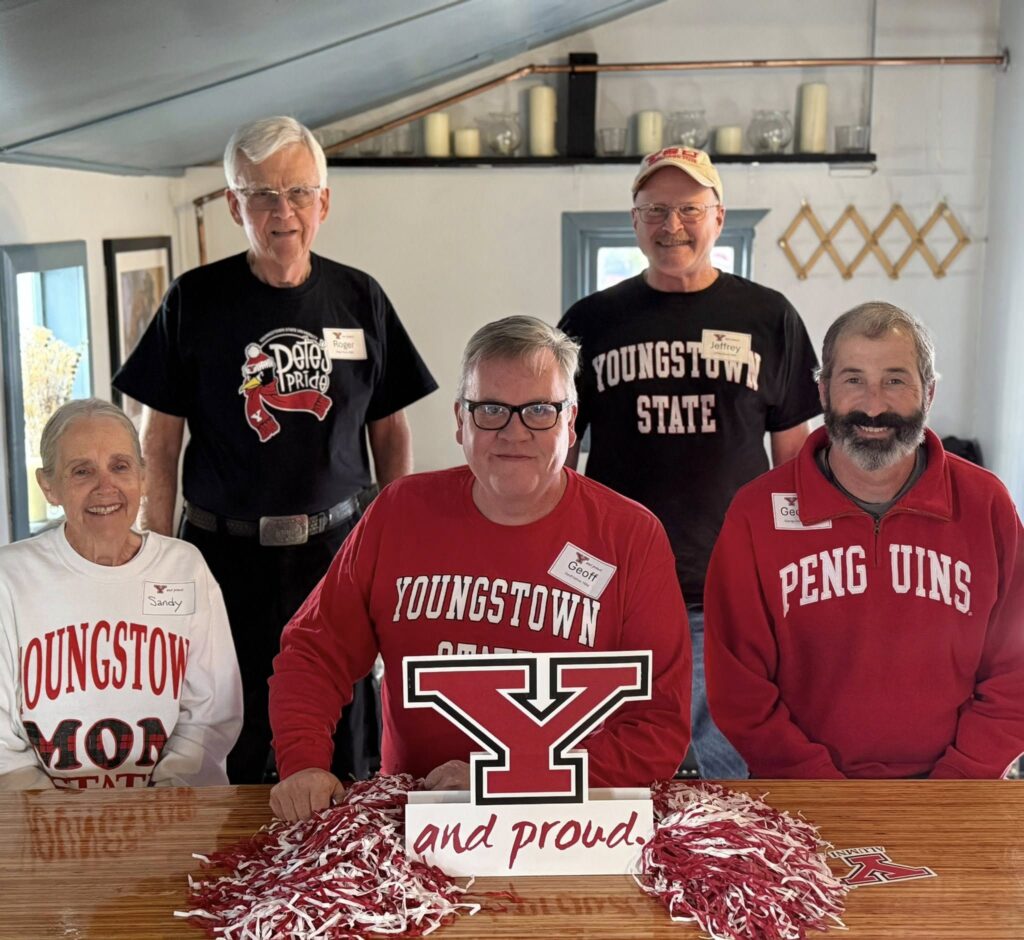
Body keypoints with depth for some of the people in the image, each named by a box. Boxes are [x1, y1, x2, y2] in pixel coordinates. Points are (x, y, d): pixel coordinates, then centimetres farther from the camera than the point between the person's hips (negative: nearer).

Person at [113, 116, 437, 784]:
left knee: (342, 755, 10)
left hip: (338, 549, 1)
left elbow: (390, 431, 9)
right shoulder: (195, 300, -1)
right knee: (226, 748, 8)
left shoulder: (360, 299, 3)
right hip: (226, 552, -1)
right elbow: (160, 441, 1)